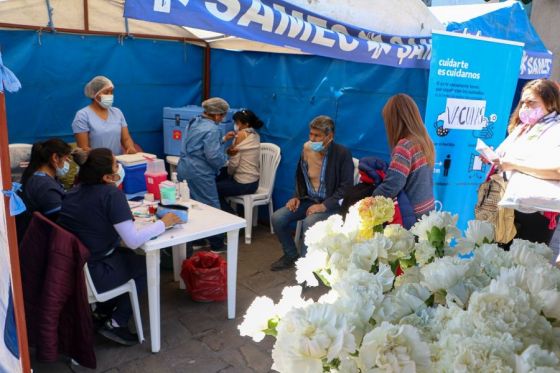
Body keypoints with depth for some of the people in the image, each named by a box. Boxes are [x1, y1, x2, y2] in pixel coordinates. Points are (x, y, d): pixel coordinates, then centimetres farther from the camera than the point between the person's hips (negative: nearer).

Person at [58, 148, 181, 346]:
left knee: (126, 255, 26)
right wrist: (163, 223, -10)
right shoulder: (111, 194, -19)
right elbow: (133, 240, -22)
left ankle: (103, 311, 28)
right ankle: (116, 323, 11)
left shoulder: (76, 189, 5)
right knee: (147, 264, 10)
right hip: (91, 274, -8)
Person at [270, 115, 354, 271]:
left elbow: (346, 187, -16)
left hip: (332, 204, -6)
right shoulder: (307, 148, 2)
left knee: (309, 222, -34)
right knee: (277, 218, -11)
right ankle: (291, 256, 12)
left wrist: (324, 205, -25)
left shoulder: (342, 153, -14)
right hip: (309, 200, 6)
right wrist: (297, 197, 0)